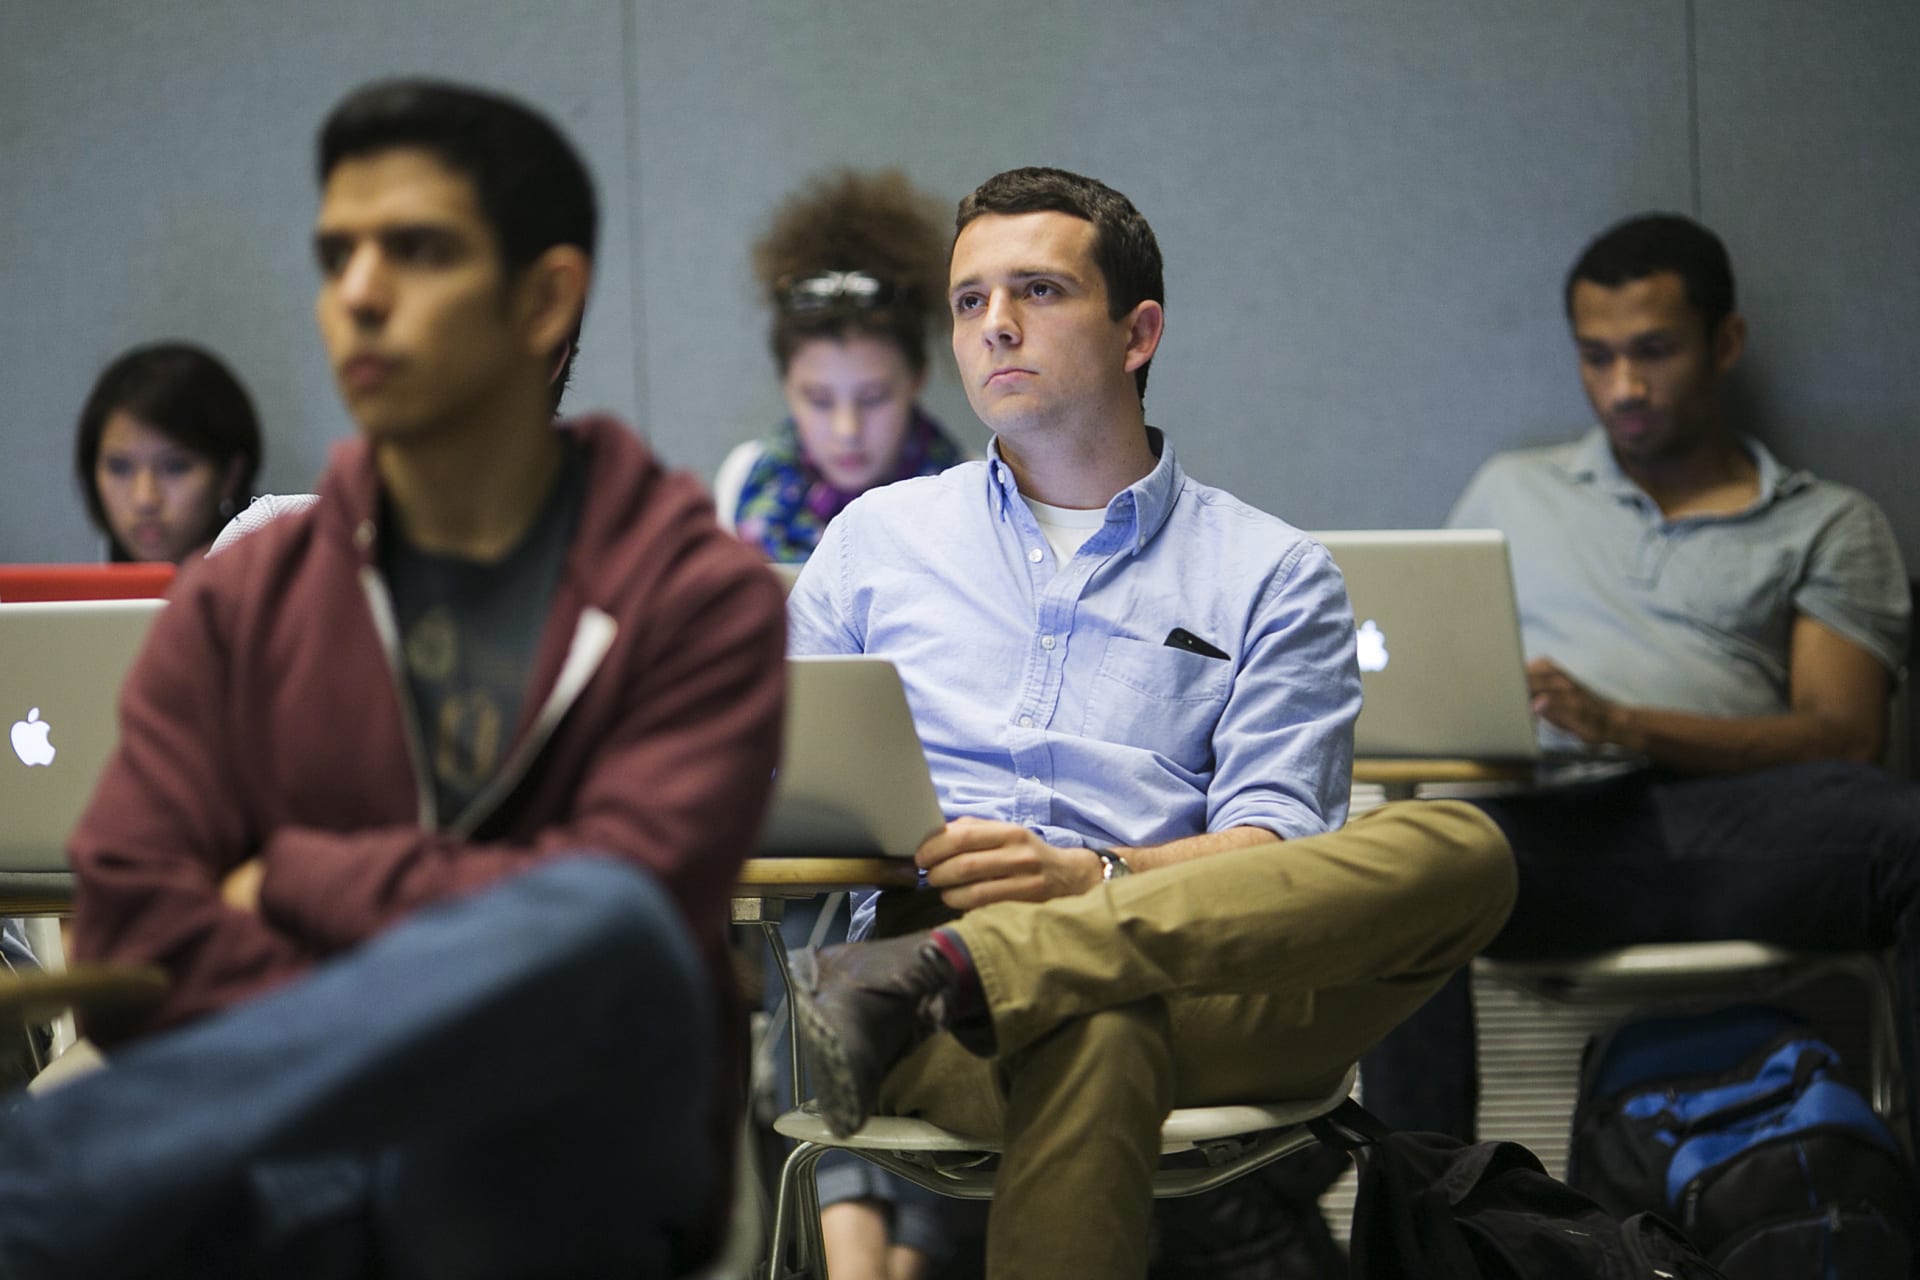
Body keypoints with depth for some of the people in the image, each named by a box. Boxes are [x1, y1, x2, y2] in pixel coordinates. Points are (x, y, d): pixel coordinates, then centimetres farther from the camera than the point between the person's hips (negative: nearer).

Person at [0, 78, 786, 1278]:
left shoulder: (700, 592, 4)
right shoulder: (240, 603, 13)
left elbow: (617, 914, -10)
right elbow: (131, 931, 1)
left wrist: (291, 875, -1)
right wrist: (407, 1060, -13)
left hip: (569, 1164, -1)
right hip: (299, 1160, 1)